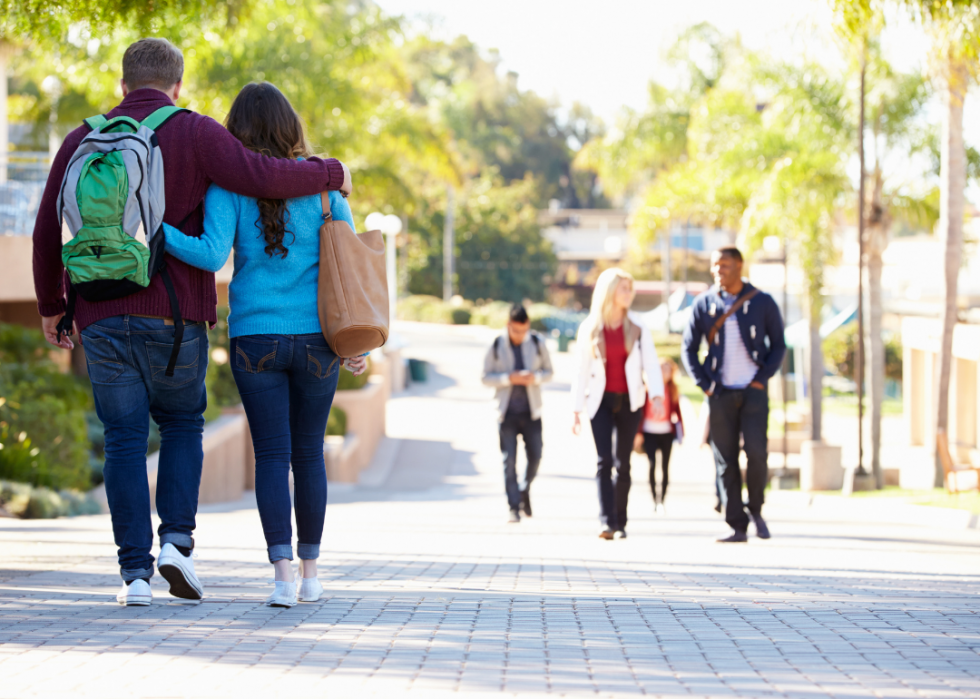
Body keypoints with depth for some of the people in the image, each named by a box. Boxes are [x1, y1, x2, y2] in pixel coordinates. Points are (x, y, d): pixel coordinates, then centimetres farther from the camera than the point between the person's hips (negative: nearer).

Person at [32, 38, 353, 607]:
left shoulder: (82, 140, 9)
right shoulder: (194, 134, -3)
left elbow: (48, 233, 10)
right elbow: (262, 178, -15)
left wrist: (51, 306, 22)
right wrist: (328, 173, 2)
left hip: (103, 318, 2)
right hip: (174, 318, -2)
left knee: (125, 441, 6)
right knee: (182, 423, 18)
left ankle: (136, 572, -1)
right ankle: (177, 540, 1)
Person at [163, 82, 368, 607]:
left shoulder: (228, 184, -5)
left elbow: (212, 255, -18)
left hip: (254, 340, -1)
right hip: (316, 340, 2)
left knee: (272, 456, 1)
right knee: (309, 454, 13)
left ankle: (283, 575, -11)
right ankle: (309, 573, 19)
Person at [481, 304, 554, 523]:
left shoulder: (537, 343, 1)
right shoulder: (496, 346, -4)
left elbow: (549, 372, 7)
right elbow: (486, 377, -2)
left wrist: (535, 378, -15)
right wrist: (509, 378, -18)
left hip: (531, 412, 1)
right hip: (507, 412, -1)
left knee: (535, 456, -2)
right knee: (509, 460, -6)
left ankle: (525, 491, 27)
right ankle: (514, 507, -3)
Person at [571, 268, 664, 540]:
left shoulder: (637, 327, 4)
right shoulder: (589, 328, 3)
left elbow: (651, 363, -4)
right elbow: (582, 369, 5)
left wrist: (656, 394, -21)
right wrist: (577, 409, 3)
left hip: (630, 402, 1)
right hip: (601, 401, -1)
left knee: (623, 463, 5)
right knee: (604, 461, -13)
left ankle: (620, 522, 12)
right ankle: (606, 521, -21)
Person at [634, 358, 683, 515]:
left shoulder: (673, 390, 7)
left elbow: (677, 412, 10)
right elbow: (641, 410, 1)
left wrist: (680, 433, 4)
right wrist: (639, 433, -2)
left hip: (666, 433, 2)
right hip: (649, 432, -2)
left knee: (665, 466, 2)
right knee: (652, 464, -10)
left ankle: (661, 501, 5)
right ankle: (654, 500, -5)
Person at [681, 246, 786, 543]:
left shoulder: (762, 302, 2)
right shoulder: (704, 304, 4)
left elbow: (778, 344, 8)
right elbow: (688, 348, 10)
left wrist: (763, 378, -4)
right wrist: (704, 384, -1)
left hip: (753, 391, -1)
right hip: (720, 394, 1)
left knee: (756, 452, -15)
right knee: (726, 462, -1)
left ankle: (755, 509, 10)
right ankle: (737, 527, 4)